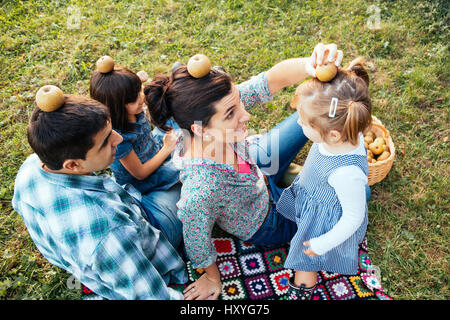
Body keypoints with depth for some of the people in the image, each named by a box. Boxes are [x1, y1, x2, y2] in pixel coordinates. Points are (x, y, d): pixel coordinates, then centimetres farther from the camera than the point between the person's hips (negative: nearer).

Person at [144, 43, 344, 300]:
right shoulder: (199, 194, -46)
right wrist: (213, 279, -7)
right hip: (268, 226, -4)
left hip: (258, 169, 5)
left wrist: (310, 65, -55)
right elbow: (198, 247, -27)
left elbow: (273, 78, -34)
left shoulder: (223, 106, -31)